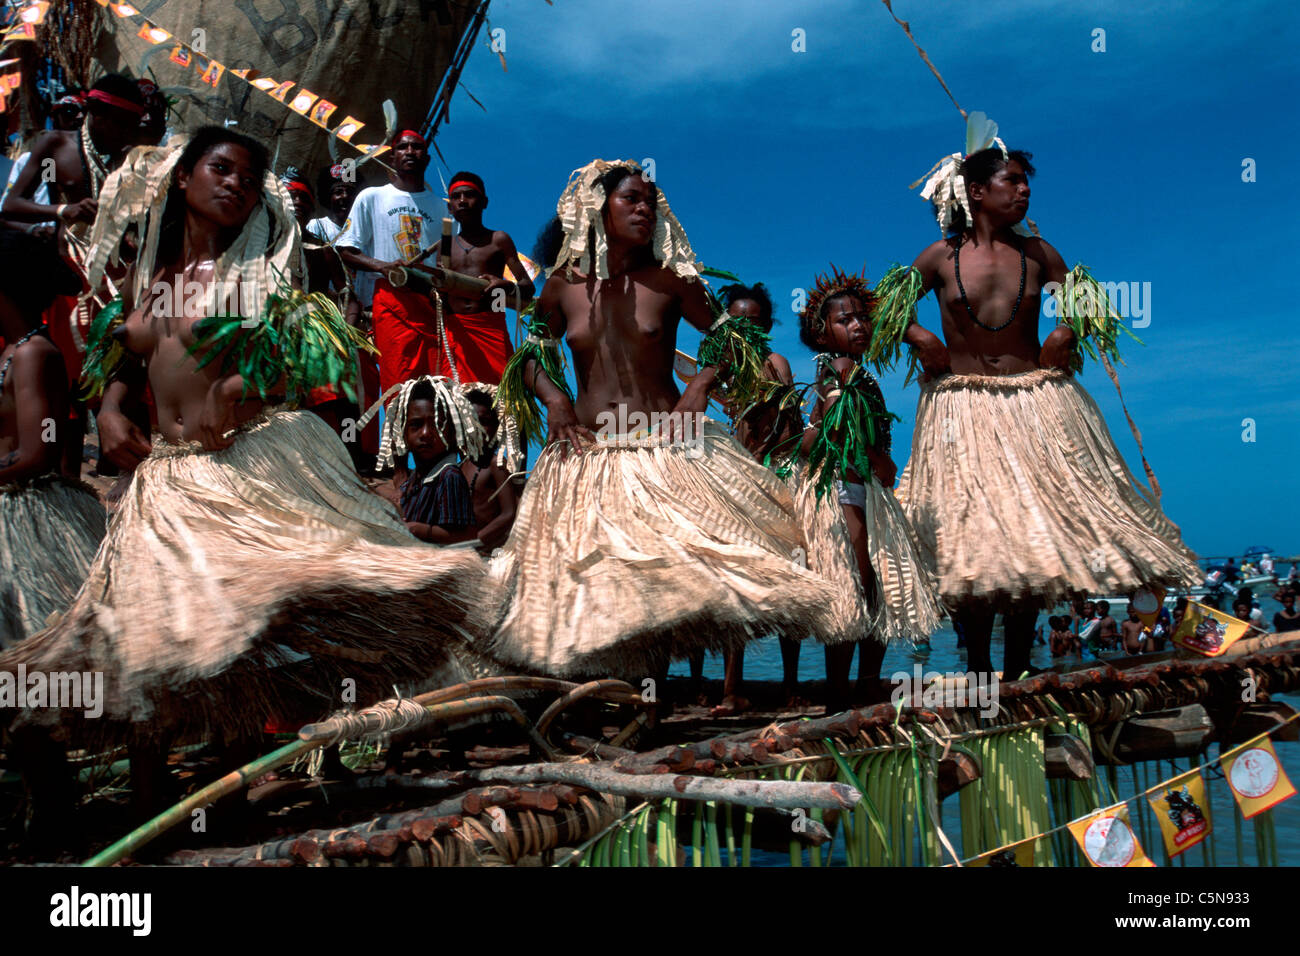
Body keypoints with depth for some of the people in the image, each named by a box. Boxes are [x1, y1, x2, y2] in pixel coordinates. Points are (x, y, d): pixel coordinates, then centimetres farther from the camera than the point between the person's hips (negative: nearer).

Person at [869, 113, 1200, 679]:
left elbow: (1084, 301, 17)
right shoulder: (940, 256, 1)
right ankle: (978, 666, 11)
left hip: (1034, 406, 2)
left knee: (1033, 531, 2)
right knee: (972, 541, -3)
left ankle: (1018, 669, 15)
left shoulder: (1037, 253, 6)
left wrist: (1066, 333, 0)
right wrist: (919, 337, -5)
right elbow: (890, 307, 10)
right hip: (964, 411, -2)